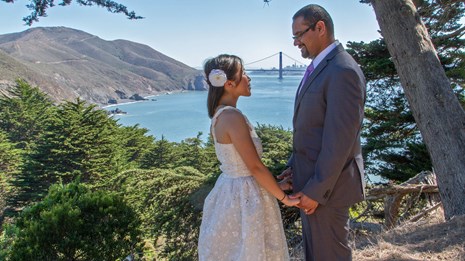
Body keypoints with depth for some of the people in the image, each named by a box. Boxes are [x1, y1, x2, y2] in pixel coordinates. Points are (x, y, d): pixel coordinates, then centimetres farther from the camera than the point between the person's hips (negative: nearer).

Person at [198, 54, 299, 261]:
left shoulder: (220, 114, 5)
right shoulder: (233, 117, -23)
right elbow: (255, 167, -20)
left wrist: (273, 185, 13)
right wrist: (284, 197, -8)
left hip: (231, 189, 9)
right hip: (245, 196, -9)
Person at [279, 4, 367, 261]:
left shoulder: (343, 71, -22)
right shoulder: (319, 68, 11)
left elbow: (339, 140, -24)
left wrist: (316, 191, -19)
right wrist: (294, 165, 10)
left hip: (327, 182, -9)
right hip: (312, 174, 9)